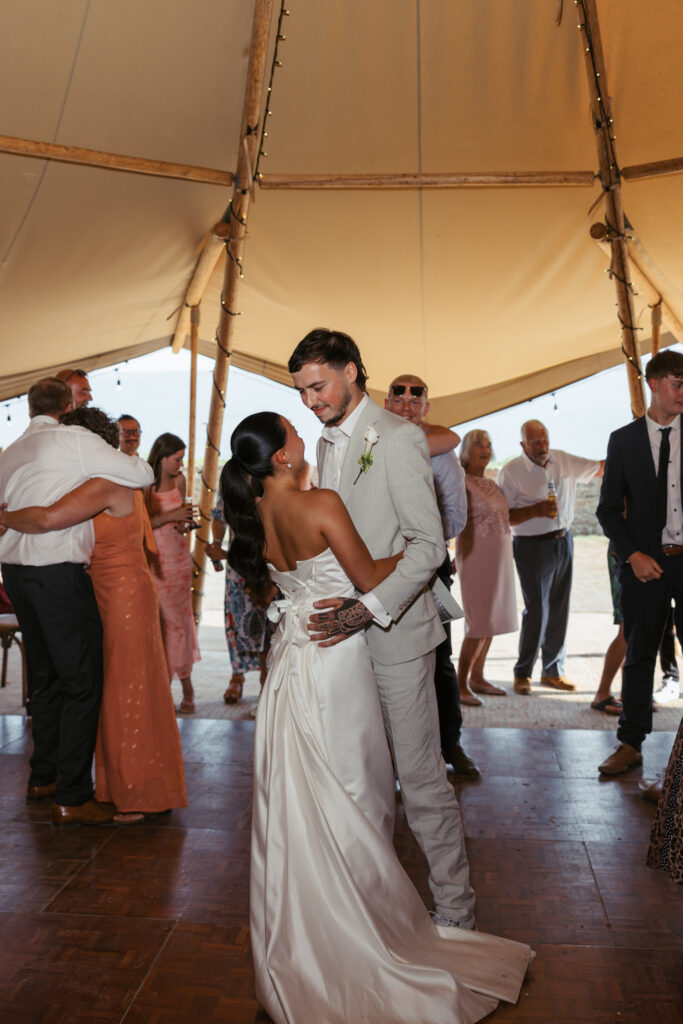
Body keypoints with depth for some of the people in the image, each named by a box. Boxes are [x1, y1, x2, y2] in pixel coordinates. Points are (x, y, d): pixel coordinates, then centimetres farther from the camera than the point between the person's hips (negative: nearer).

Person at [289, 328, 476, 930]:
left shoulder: (398, 438, -12)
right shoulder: (327, 444, 14)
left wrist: (369, 609, -24)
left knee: (421, 778, 1)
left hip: (395, 632, -7)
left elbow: (428, 544, -16)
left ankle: (456, 913, 18)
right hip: (345, 631, 7)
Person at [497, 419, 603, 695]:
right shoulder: (511, 471, -10)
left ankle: (553, 671, 20)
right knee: (537, 610, -7)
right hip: (533, 547, -6)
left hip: (563, 542, 6)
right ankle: (522, 673, 8)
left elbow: (599, 467, 17)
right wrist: (536, 510, -22)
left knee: (559, 610, 9)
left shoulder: (563, 461, 7)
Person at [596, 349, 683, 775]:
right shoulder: (624, 440, 5)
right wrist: (633, 555, -8)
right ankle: (631, 744, 18)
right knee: (639, 656, 8)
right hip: (647, 563, 0)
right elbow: (609, 508, 4)